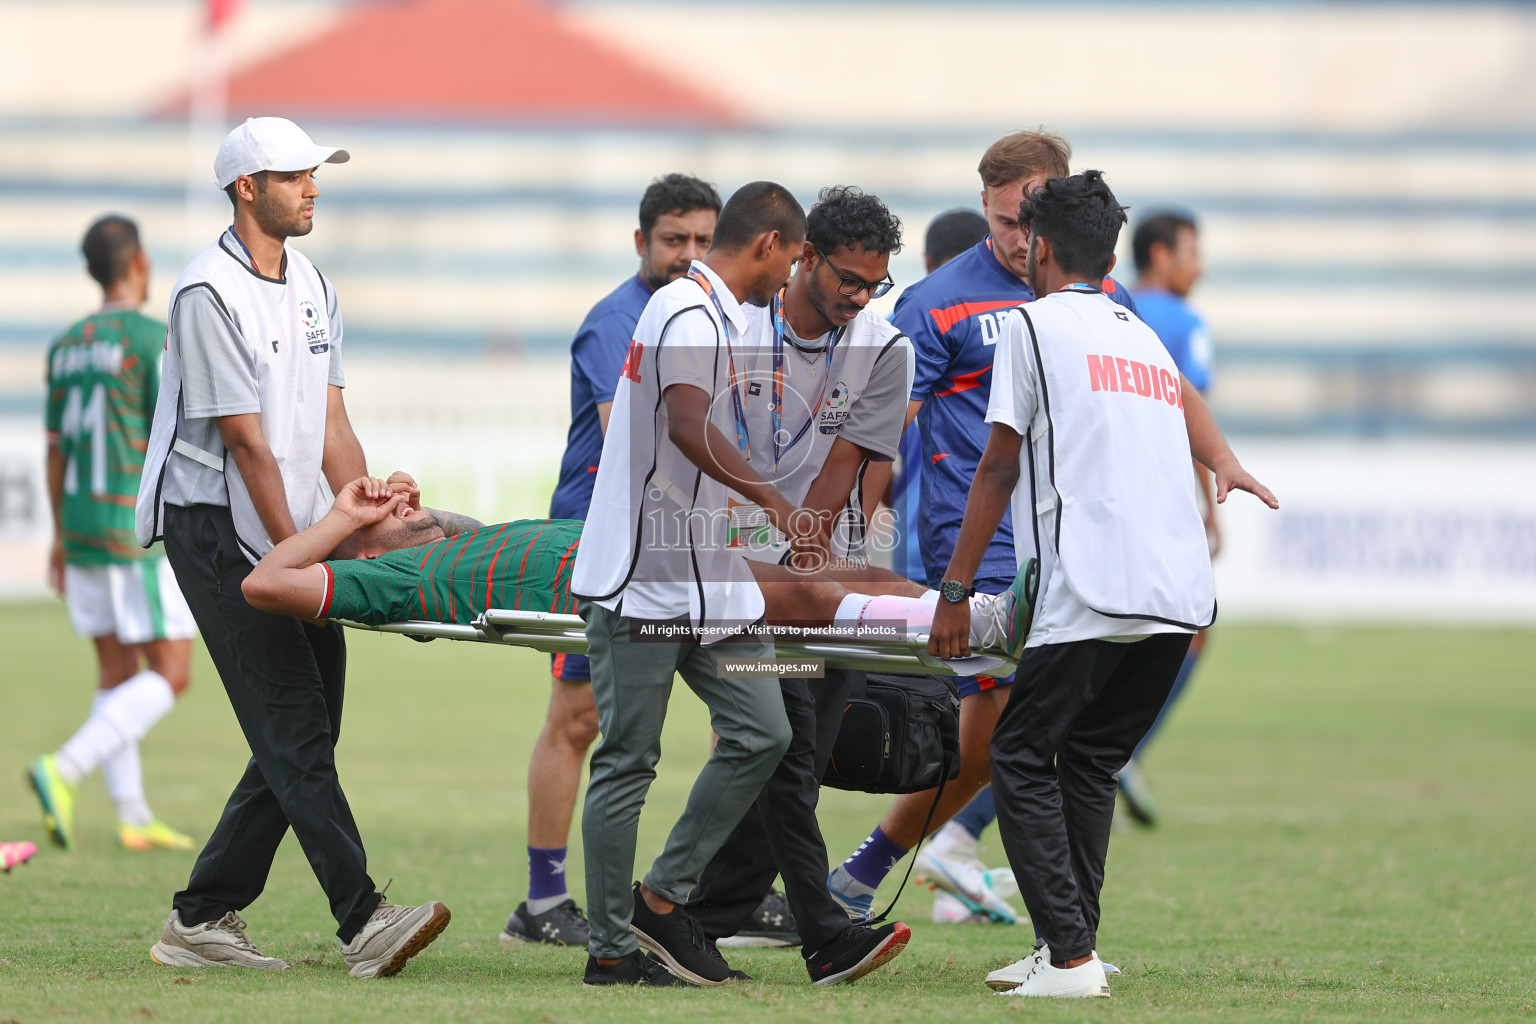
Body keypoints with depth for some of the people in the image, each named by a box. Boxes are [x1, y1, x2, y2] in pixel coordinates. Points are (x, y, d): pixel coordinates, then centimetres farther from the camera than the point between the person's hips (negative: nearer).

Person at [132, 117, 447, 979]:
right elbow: (247, 444, -15)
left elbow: (332, 428, 13)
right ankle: (364, 922, -20)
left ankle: (203, 920, 13)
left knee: (302, 739, 6)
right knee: (294, 732, -13)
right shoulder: (209, 295, -13)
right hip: (218, 529, -9)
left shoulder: (314, 289, 13)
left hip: (296, 530, 9)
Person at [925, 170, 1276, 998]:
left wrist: (955, 592, 7)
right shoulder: (1142, 335, 24)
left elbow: (997, 470, 4)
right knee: (1090, 763, 17)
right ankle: (1064, 946, 13)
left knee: (1022, 759, 0)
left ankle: (1072, 955, -10)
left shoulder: (1033, 325, 4)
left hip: (1093, 598, -7)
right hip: (1182, 597, 7)